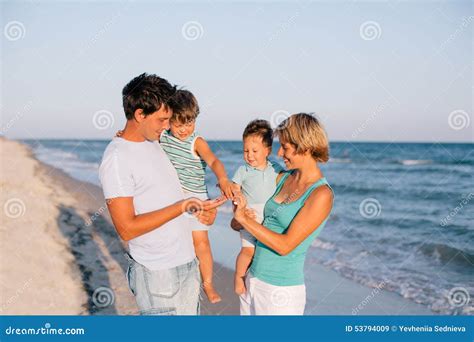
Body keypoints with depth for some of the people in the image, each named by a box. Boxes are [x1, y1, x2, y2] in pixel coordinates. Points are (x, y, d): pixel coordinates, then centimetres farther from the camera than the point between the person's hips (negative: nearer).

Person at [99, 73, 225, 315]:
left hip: (187, 262, 8)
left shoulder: (153, 143, 9)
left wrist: (197, 207, 3)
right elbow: (127, 229, -21)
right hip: (157, 274, -8)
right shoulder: (116, 159, -18)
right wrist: (182, 207, -25)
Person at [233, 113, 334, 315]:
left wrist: (244, 218, -17)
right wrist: (234, 191, 4)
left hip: (281, 289, -6)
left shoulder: (321, 195, -18)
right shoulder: (284, 178, 3)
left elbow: (285, 245, -20)